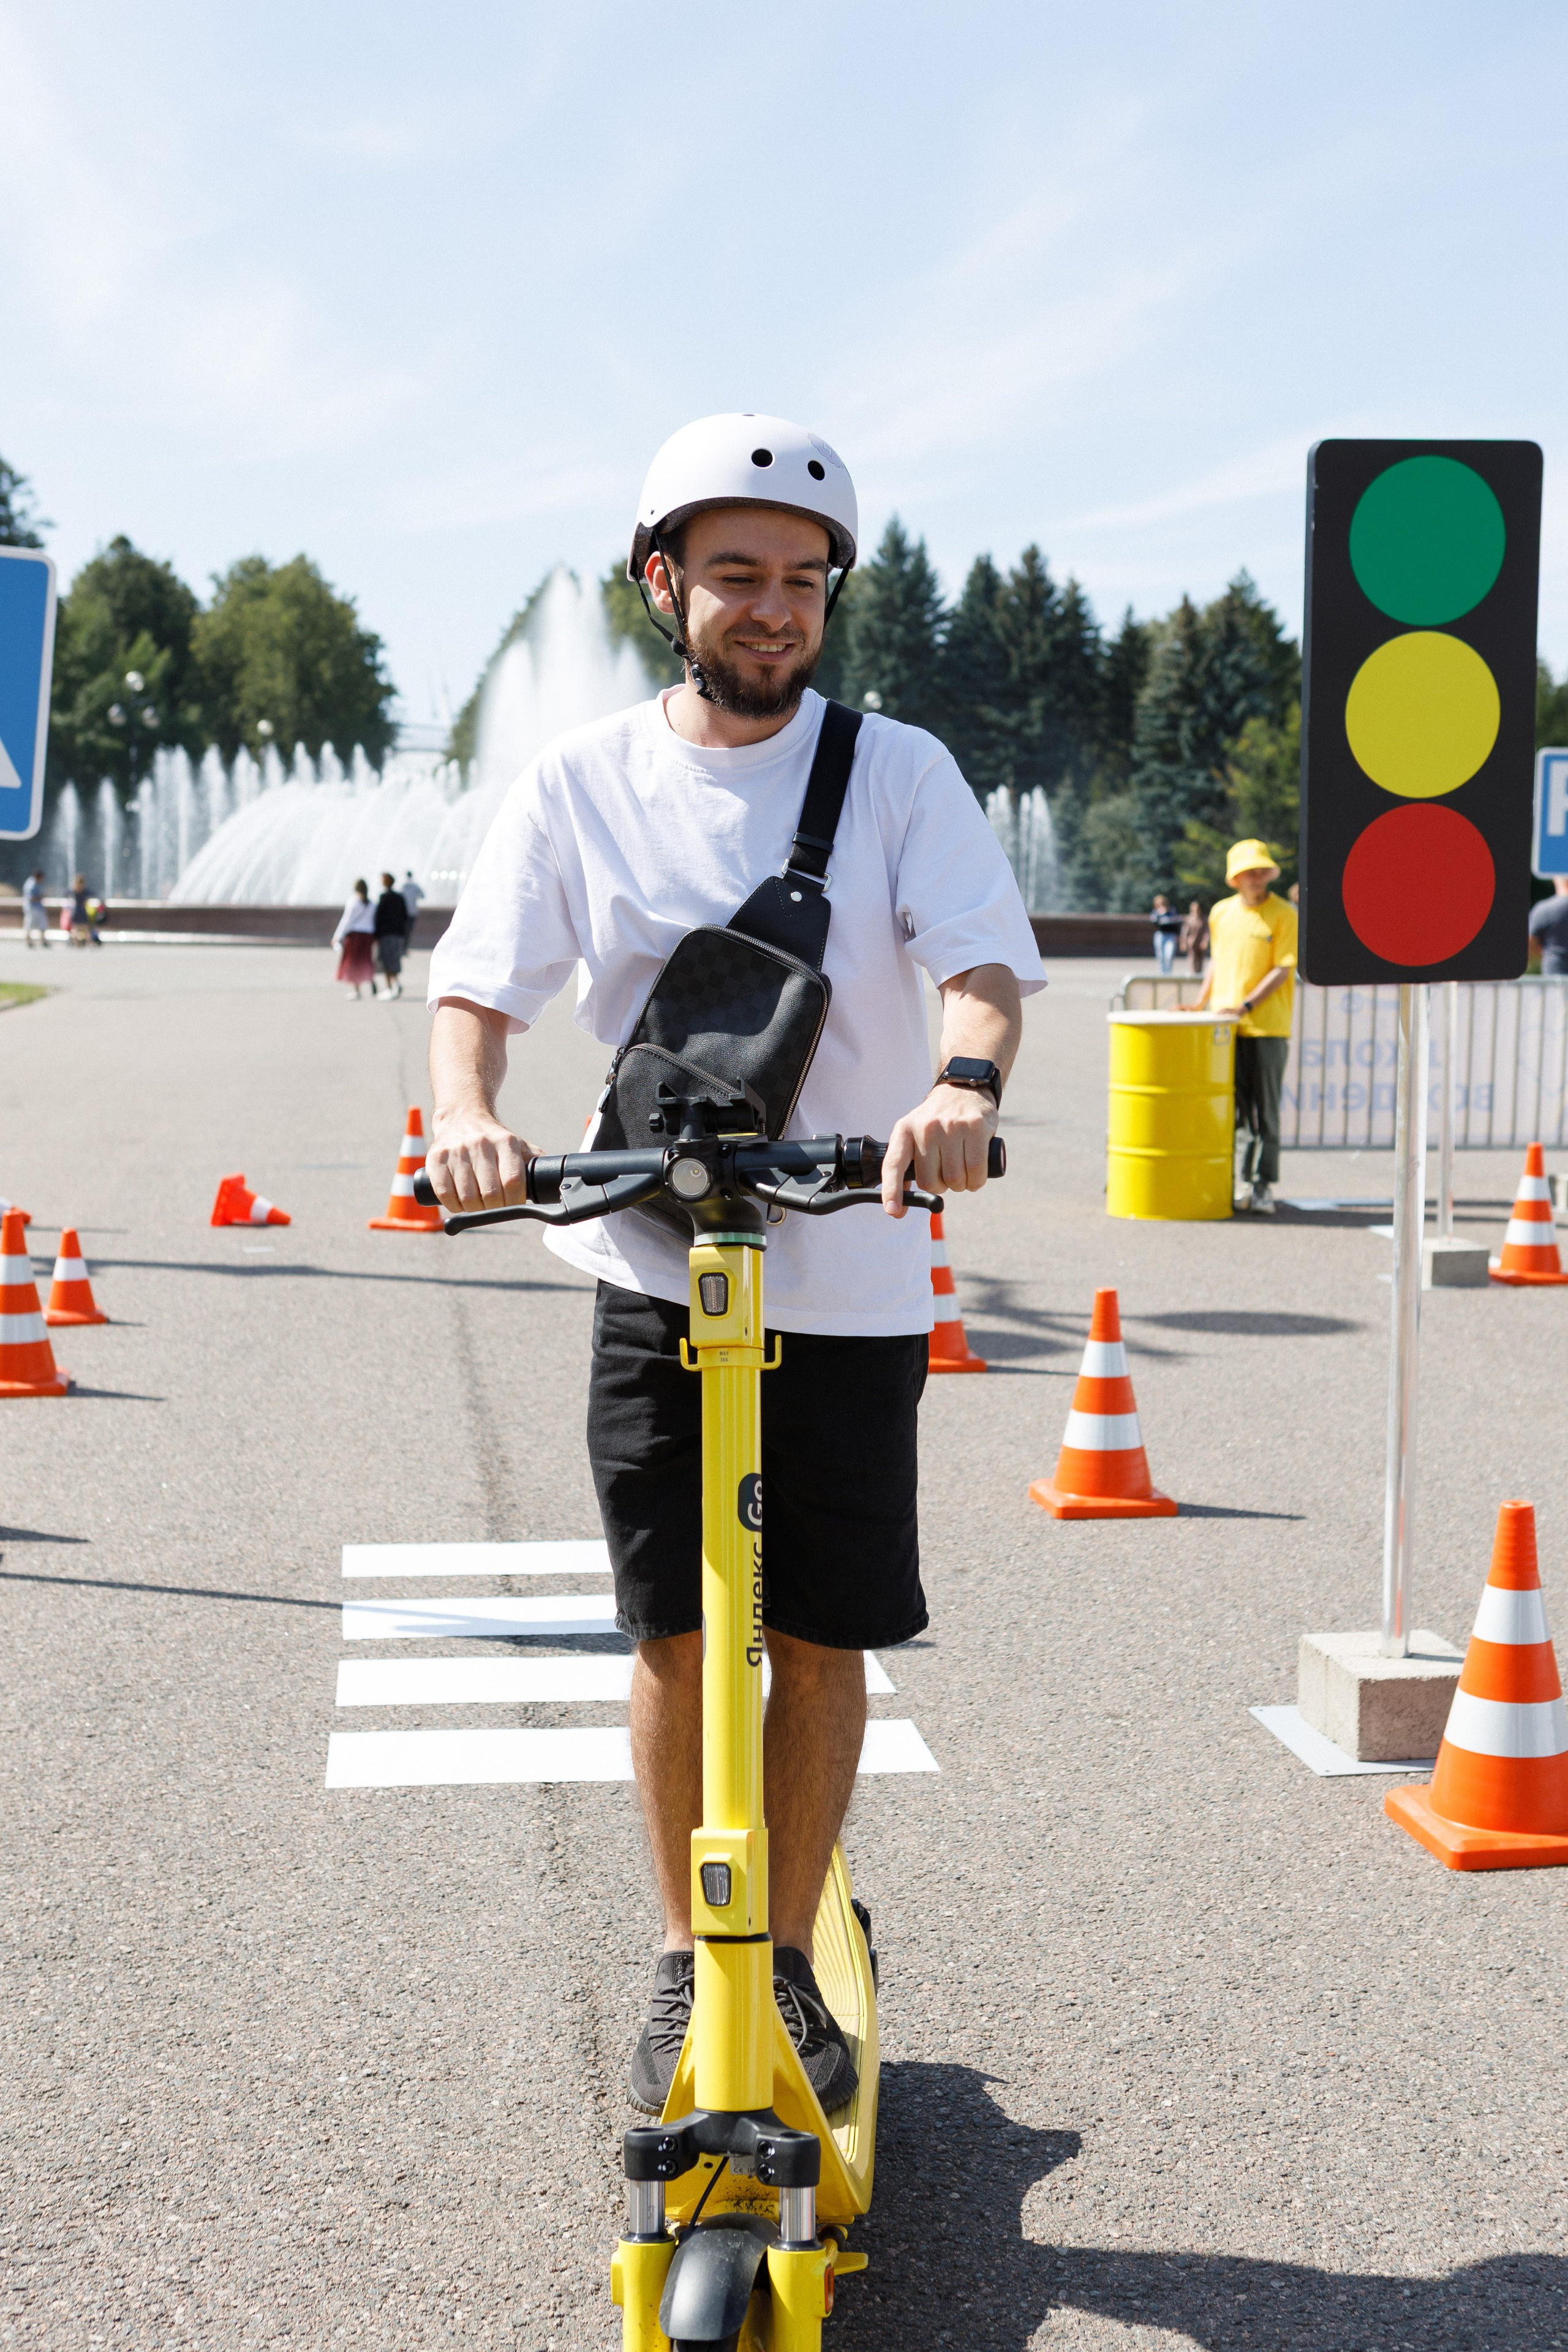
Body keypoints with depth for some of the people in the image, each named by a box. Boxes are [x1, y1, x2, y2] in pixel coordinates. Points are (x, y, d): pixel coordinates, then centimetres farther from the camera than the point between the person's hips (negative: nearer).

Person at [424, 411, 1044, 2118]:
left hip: (851, 1276, 0)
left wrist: (966, 1080, -33)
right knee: (675, 1634, 3)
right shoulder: (581, 781, 3)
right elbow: (479, 979, -3)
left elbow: (984, 959, -10)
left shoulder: (898, 771, 1)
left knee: (821, 1640, 5)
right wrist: (466, 1114, -25)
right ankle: (683, 1961, 22)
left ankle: (790, 1962, 24)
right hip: (657, 1270, 0)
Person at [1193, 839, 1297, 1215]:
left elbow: (1282, 970, -10)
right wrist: (1199, 1004, 14)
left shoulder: (1284, 915, -4)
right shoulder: (1221, 912, 11)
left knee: (1265, 1111, 0)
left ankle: (1263, 1188, 5)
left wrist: (1245, 1005, -18)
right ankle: (1240, 1182, 12)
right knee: (1234, 1109, 6)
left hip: (1267, 1027, -4)